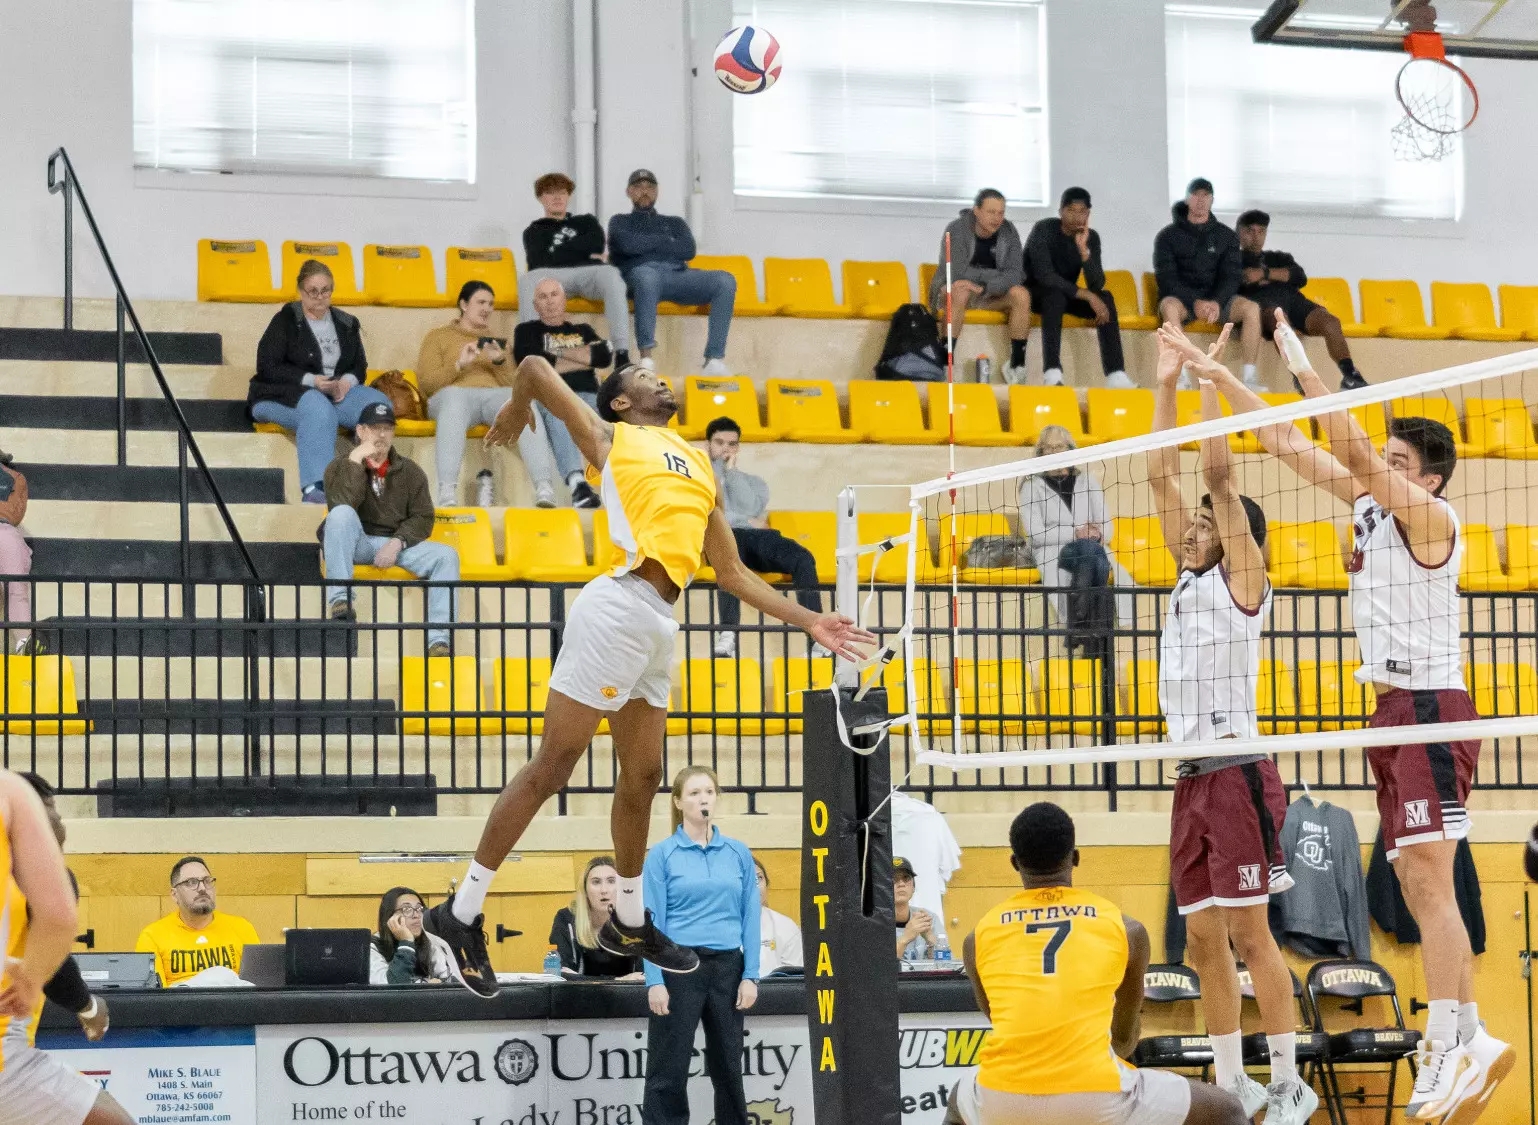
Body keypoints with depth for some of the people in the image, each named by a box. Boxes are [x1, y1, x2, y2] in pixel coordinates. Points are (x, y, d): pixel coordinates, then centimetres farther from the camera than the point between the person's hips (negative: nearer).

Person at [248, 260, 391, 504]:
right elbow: (267, 367, -8)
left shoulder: (346, 324, 16)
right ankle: (314, 488, -52)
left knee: (378, 403, -24)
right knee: (319, 407, -41)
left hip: (337, 392, 5)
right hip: (281, 396, -5)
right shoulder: (285, 320, 1)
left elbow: (359, 366, 16)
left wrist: (348, 381, -10)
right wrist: (311, 381, -19)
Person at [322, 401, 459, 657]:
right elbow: (341, 504, -17)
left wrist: (398, 542, -15)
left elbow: (423, 518, 3)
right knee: (341, 514, -34)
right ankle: (339, 599, -38)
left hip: (396, 545, 3)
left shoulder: (410, 471, 11)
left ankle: (438, 639, -32)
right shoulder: (340, 467, 4)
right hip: (357, 545, -2)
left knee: (446, 555, -23)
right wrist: (356, 461, -19)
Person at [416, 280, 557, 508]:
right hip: (456, 394, -2)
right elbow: (426, 384, 9)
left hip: (495, 395, 3)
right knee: (453, 397, -42)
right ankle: (447, 494, -56)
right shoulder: (438, 336, 23)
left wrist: (500, 362, 0)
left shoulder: (496, 341, 31)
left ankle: (544, 488, -51)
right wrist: (459, 364, -4)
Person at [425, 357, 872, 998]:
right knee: (553, 768, -8)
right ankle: (462, 912, -4)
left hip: (661, 626, 7)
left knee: (642, 778, 15)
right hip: (619, 605, -7)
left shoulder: (700, 469, 26)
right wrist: (514, 413, 24)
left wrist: (808, 622, 21)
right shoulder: (610, 438, 8)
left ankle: (628, 922, 29)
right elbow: (536, 367, 6)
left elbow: (732, 573, 26)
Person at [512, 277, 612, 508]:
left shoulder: (583, 331, 32)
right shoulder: (527, 331, 25)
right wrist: (584, 359, 6)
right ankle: (577, 484, -63)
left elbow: (604, 356, 11)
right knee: (557, 412, -41)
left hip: (588, 396, 3)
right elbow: (531, 362, 2)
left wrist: (559, 354, 6)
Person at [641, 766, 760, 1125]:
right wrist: (655, 981, -12)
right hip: (679, 966, -3)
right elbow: (653, 921, -4)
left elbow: (750, 918, 7)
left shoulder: (738, 853, 8)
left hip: (727, 967, 3)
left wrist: (751, 975, -1)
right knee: (669, 1069, -3)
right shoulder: (662, 855, -1)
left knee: (728, 1065, 11)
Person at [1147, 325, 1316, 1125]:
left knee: (1249, 934, -9)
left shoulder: (1240, 580, -2)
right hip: (1192, 779, 8)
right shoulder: (1191, 579, 17)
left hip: (1237, 773, -8)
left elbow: (1218, 472, -10)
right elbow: (1163, 477, 17)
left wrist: (1210, 381, -7)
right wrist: (1167, 386, 15)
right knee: (1204, 942, 7)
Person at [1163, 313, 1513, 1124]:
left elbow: (1353, 452, -20)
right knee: (1420, 890, 6)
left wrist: (1304, 370, -17)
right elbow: (1289, 447, 17)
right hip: (1393, 709, 9)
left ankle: (1455, 1047, -23)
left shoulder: (1430, 517, -8)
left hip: (1432, 707, -9)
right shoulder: (1368, 503, 14)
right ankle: (1468, 1046, 7)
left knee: (1427, 881, -17)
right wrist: (1220, 378, 13)